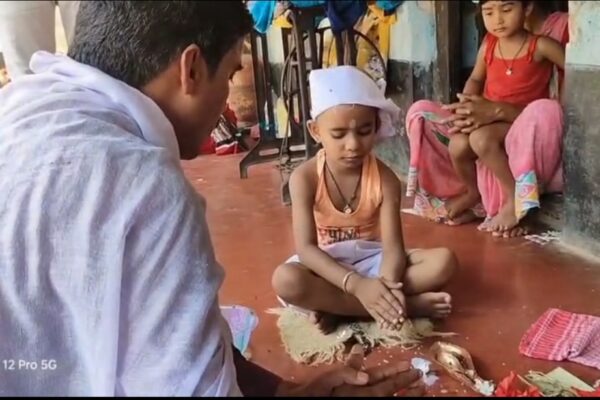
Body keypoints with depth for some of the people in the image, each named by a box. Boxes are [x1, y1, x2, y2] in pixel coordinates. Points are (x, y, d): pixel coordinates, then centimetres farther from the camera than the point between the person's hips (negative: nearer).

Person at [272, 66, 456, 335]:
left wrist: (387, 286, -41)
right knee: (285, 280, -36)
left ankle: (337, 307, -22)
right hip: (326, 266, -1)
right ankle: (411, 305, -28)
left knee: (443, 262, -22)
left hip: (372, 260, 2)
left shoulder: (385, 179, -13)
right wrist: (357, 285, -38)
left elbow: (393, 247, -18)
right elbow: (306, 248, -23)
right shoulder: (305, 178, -17)